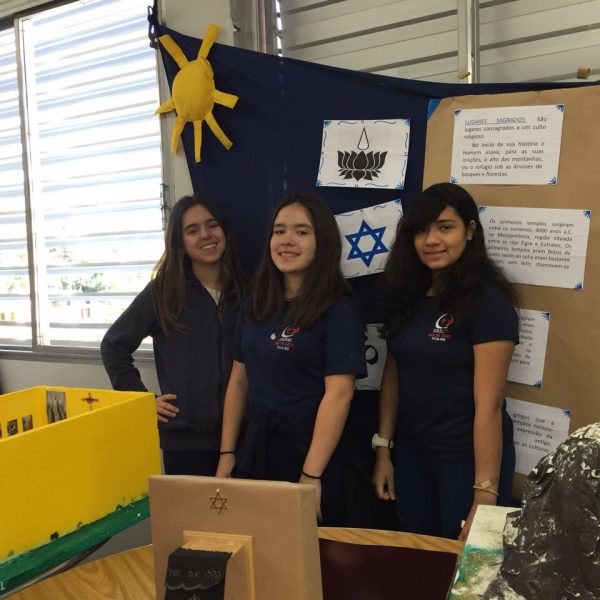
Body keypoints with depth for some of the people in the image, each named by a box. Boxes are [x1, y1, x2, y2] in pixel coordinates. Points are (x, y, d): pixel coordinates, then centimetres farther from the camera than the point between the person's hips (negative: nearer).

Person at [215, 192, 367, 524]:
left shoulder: (338, 310, -12)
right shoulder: (256, 305, 5)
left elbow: (339, 394, -18)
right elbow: (239, 380, 8)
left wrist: (311, 476, -21)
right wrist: (227, 454, 6)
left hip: (310, 453, -5)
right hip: (256, 449, 6)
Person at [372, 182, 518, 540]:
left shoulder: (488, 302, -16)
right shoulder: (407, 294, 2)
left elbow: (489, 405, -20)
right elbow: (393, 376, 6)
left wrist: (486, 493, -20)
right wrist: (383, 448, 5)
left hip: (467, 457, -6)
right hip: (411, 452, 6)